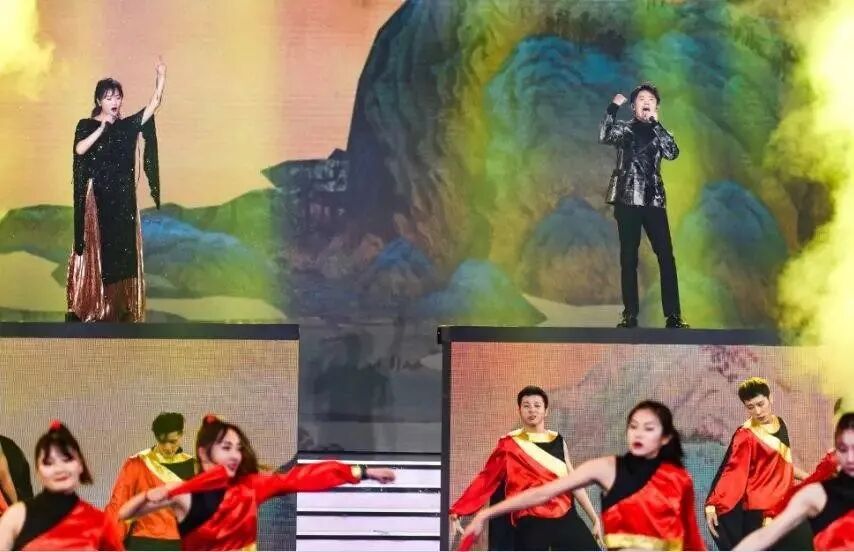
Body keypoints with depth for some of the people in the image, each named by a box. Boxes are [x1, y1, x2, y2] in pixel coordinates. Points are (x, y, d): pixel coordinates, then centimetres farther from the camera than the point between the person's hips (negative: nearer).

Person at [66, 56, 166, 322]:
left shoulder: (128, 125, 8)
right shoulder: (86, 125, 1)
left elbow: (153, 105, -1)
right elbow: (80, 149, -18)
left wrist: (161, 77, -10)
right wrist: (102, 127, -19)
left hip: (124, 196, 3)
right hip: (98, 196, -3)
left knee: (124, 249, 3)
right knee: (97, 249, -2)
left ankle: (122, 305, 8)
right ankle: (94, 304, 2)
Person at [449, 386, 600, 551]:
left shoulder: (558, 442, 15)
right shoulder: (509, 445, 4)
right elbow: (486, 480, -1)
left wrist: (595, 518, 16)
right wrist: (458, 512, -11)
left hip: (566, 518, 4)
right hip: (531, 523, -3)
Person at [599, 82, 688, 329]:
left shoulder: (658, 132, 14)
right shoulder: (623, 128, 9)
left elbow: (673, 153, -6)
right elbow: (604, 137, -14)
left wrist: (655, 123, -6)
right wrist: (613, 107, -13)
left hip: (654, 200, 2)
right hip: (627, 199, -2)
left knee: (666, 256, -6)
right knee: (628, 258, -2)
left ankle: (673, 315, -4)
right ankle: (630, 315, 2)